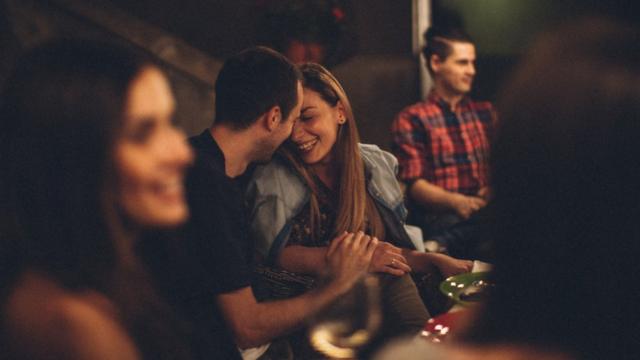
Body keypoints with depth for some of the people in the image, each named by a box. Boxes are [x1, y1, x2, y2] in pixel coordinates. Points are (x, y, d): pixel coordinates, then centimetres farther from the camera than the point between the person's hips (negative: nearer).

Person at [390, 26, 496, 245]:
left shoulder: (485, 112, 25)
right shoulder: (411, 119, 8)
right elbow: (412, 184, -2)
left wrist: (493, 189, -10)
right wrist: (456, 202, -21)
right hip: (439, 217, -5)